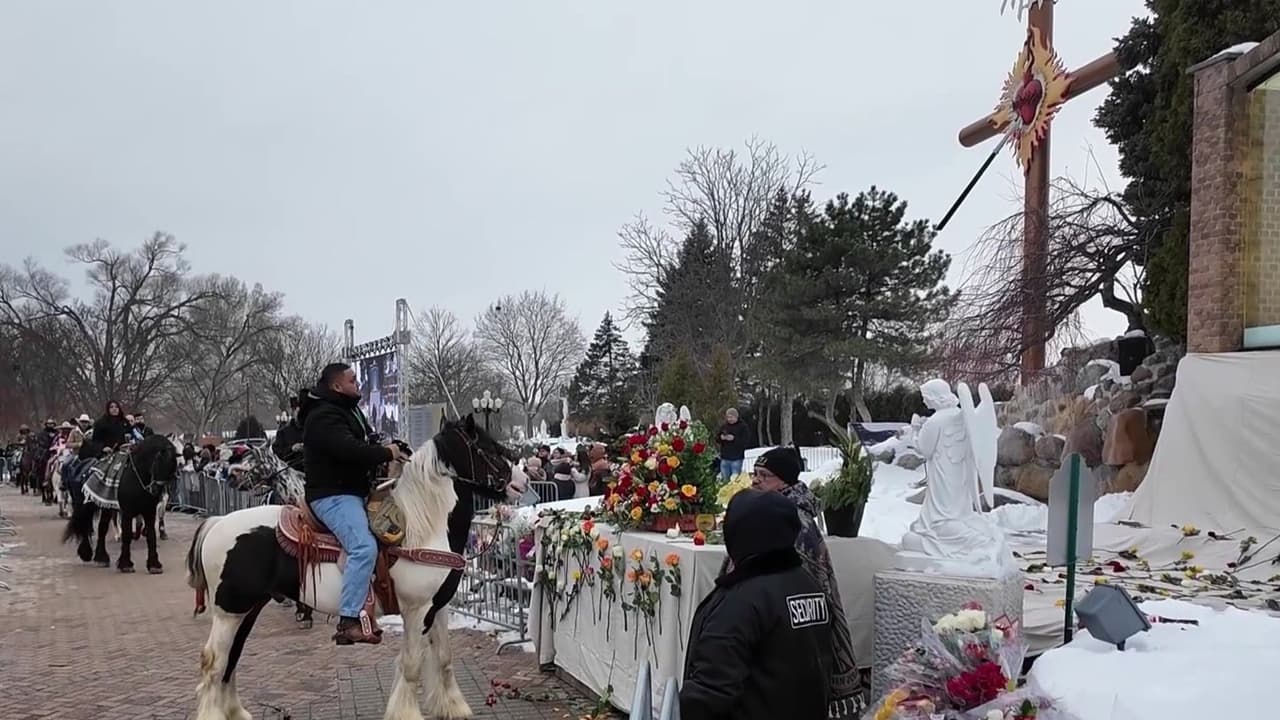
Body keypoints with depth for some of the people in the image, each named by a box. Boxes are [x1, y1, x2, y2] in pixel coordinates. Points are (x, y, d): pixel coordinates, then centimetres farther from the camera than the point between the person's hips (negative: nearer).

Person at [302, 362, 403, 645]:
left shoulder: (349, 411, 19)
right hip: (333, 495, -11)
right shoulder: (324, 416, -14)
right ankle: (349, 621, -28)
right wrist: (386, 453, -16)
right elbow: (349, 449, -28)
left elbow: (365, 444, 24)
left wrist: (391, 448, 5)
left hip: (355, 492, 11)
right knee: (364, 547, -27)